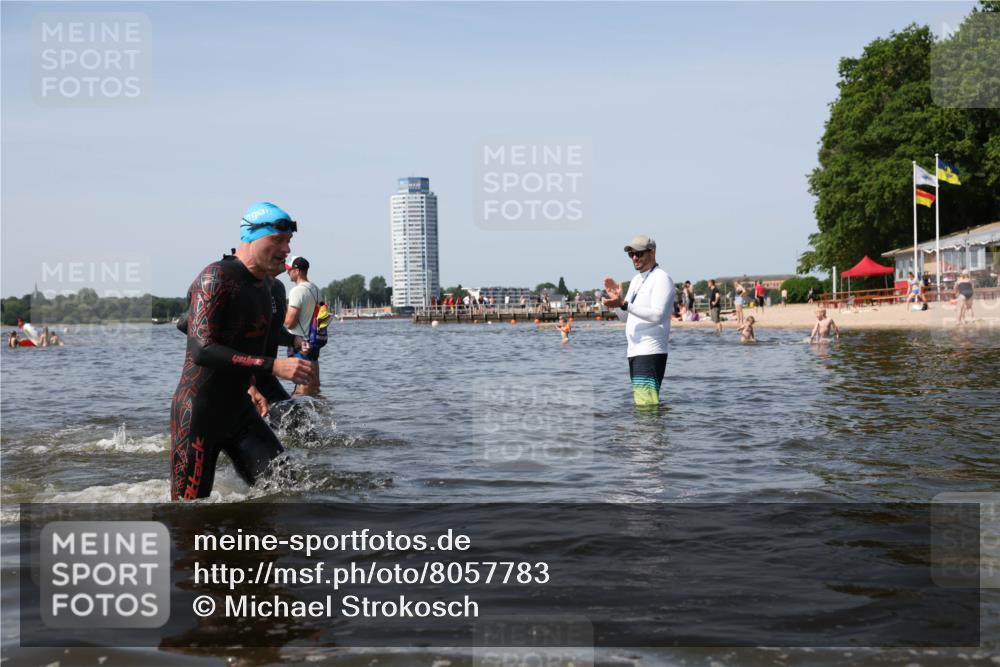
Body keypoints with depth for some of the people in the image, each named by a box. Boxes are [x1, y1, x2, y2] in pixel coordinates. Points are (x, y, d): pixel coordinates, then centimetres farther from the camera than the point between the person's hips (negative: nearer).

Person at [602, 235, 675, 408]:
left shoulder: (661, 278, -8)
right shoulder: (636, 280, 19)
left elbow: (657, 315, -21)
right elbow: (628, 317, 22)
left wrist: (624, 304, -25)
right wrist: (619, 298, 3)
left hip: (651, 352, -9)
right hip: (635, 350, 9)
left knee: (647, 403, -16)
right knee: (640, 401, 11)